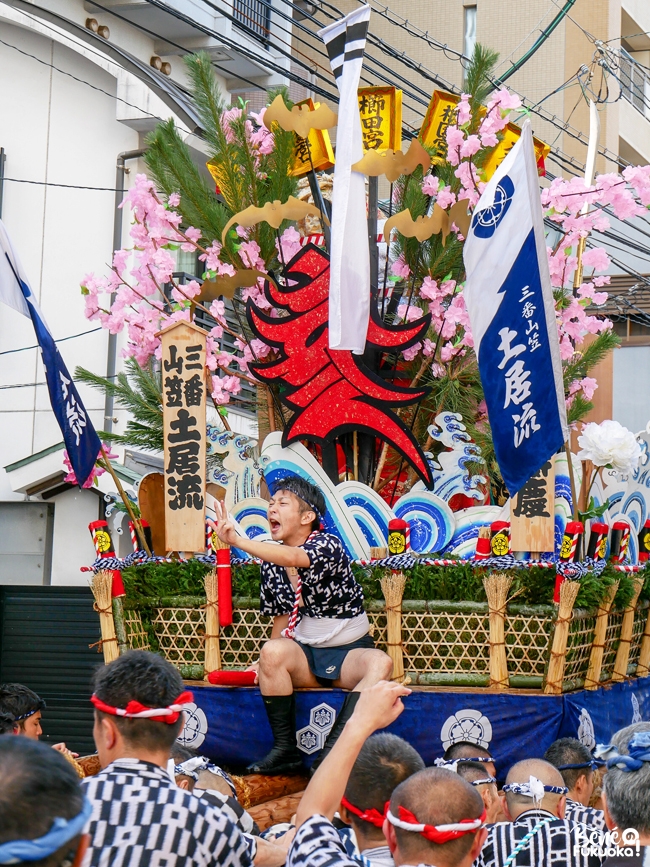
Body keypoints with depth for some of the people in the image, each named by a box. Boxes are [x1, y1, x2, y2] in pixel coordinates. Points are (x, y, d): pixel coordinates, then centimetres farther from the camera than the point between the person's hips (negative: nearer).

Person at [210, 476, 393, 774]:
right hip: (305, 654, 4)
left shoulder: (328, 546, -15)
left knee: (380, 663, -35)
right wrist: (267, 663, -5)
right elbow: (282, 616, 12)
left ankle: (332, 749, -37)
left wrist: (236, 540, -46)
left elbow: (293, 558, -37)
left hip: (350, 651, -4)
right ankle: (285, 749, -23)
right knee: (272, 651, -30)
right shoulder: (271, 563, 4)